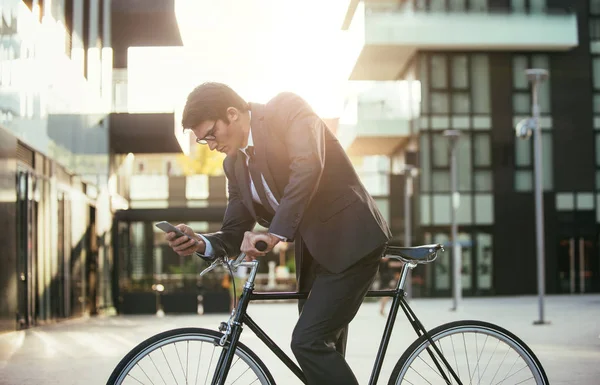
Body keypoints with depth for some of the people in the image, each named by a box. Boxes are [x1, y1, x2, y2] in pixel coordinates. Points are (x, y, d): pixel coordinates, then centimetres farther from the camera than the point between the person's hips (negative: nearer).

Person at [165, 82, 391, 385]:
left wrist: (276, 233, -34)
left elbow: (308, 167, -27)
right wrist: (200, 244, -13)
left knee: (308, 341, -18)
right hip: (313, 255, 8)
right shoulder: (235, 164, 10)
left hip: (351, 240, -8)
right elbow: (235, 235, 9)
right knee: (322, 353, 10)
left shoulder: (287, 109, -10)